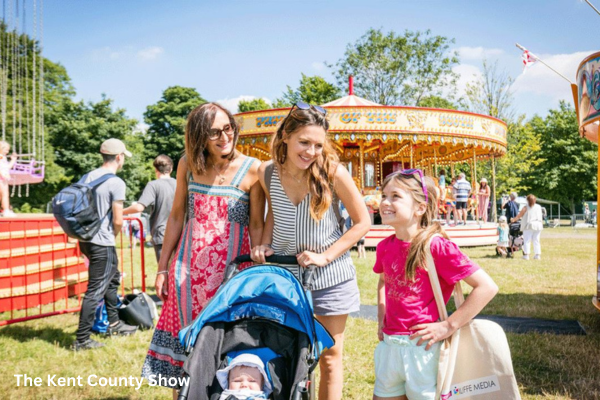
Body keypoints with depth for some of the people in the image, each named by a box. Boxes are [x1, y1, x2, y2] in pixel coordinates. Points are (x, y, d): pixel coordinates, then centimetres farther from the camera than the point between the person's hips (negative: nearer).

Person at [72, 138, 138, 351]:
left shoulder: (86, 177, 8)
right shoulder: (116, 183, -15)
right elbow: (117, 221, -15)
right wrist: (113, 235, 4)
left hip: (85, 239, 9)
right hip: (102, 243, -9)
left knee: (113, 278, 24)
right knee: (95, 290, -2)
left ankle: (114, 324, 35)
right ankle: (82, 339, 3)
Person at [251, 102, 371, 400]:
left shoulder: (333, 172, -17)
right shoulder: (267, 172, -8)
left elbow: (362, 222, -9)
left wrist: (326, 256, -16)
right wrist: (265, 245, -2)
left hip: (329, 275, -2)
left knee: (330, 356, 10)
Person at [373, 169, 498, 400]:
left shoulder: (437, 246, -18)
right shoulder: (385, 247, 1)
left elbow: (487, 287, -19)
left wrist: (449, 326, -17)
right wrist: (381, 318, 11)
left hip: (423, 348, -6)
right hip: (388, 345, 6)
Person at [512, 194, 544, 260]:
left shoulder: (526, 207, -5)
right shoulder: (539, 207, 8)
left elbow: (519, 215, 0)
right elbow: (541, 217, 16)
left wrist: (514, 220, 12)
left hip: (529, 225, -4)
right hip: (538, 225, 4)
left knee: (527, 240, -2)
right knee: (536, 240, 9)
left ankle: (526, 255, -6)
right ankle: (537, 255, 9)